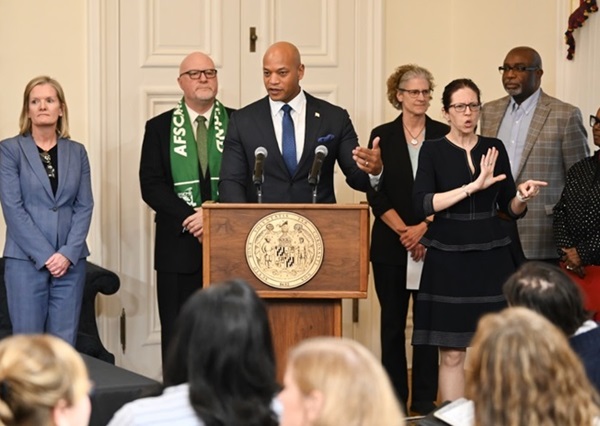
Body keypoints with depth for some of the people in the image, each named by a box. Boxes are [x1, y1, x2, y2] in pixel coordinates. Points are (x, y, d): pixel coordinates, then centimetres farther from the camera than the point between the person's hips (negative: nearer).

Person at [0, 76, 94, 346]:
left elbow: (84, 207, 5)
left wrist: (68, 253, -8)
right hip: (26, 260, -3)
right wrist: (45, 255, -13)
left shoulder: (77, 152, 10)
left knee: (64, 345, 2)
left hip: (71, 261, 3)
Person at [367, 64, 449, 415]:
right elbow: (375, 193, 0)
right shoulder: (382, 136, 5)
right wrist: (405, 233, -10)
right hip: (391, 244, 0)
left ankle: (425, 399, 6)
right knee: (393, 323, 4)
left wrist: (423, 228, -10)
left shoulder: (444, 136, 4)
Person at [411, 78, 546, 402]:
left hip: (491, 259, 2)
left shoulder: (494, 149, 9)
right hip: (448, 260, -2)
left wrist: (522, 197, -11)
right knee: (452, 353, -1)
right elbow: (422, 205, -13)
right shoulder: (433, 150, 0)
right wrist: (473, 187, -20)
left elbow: (510, 209, 12)